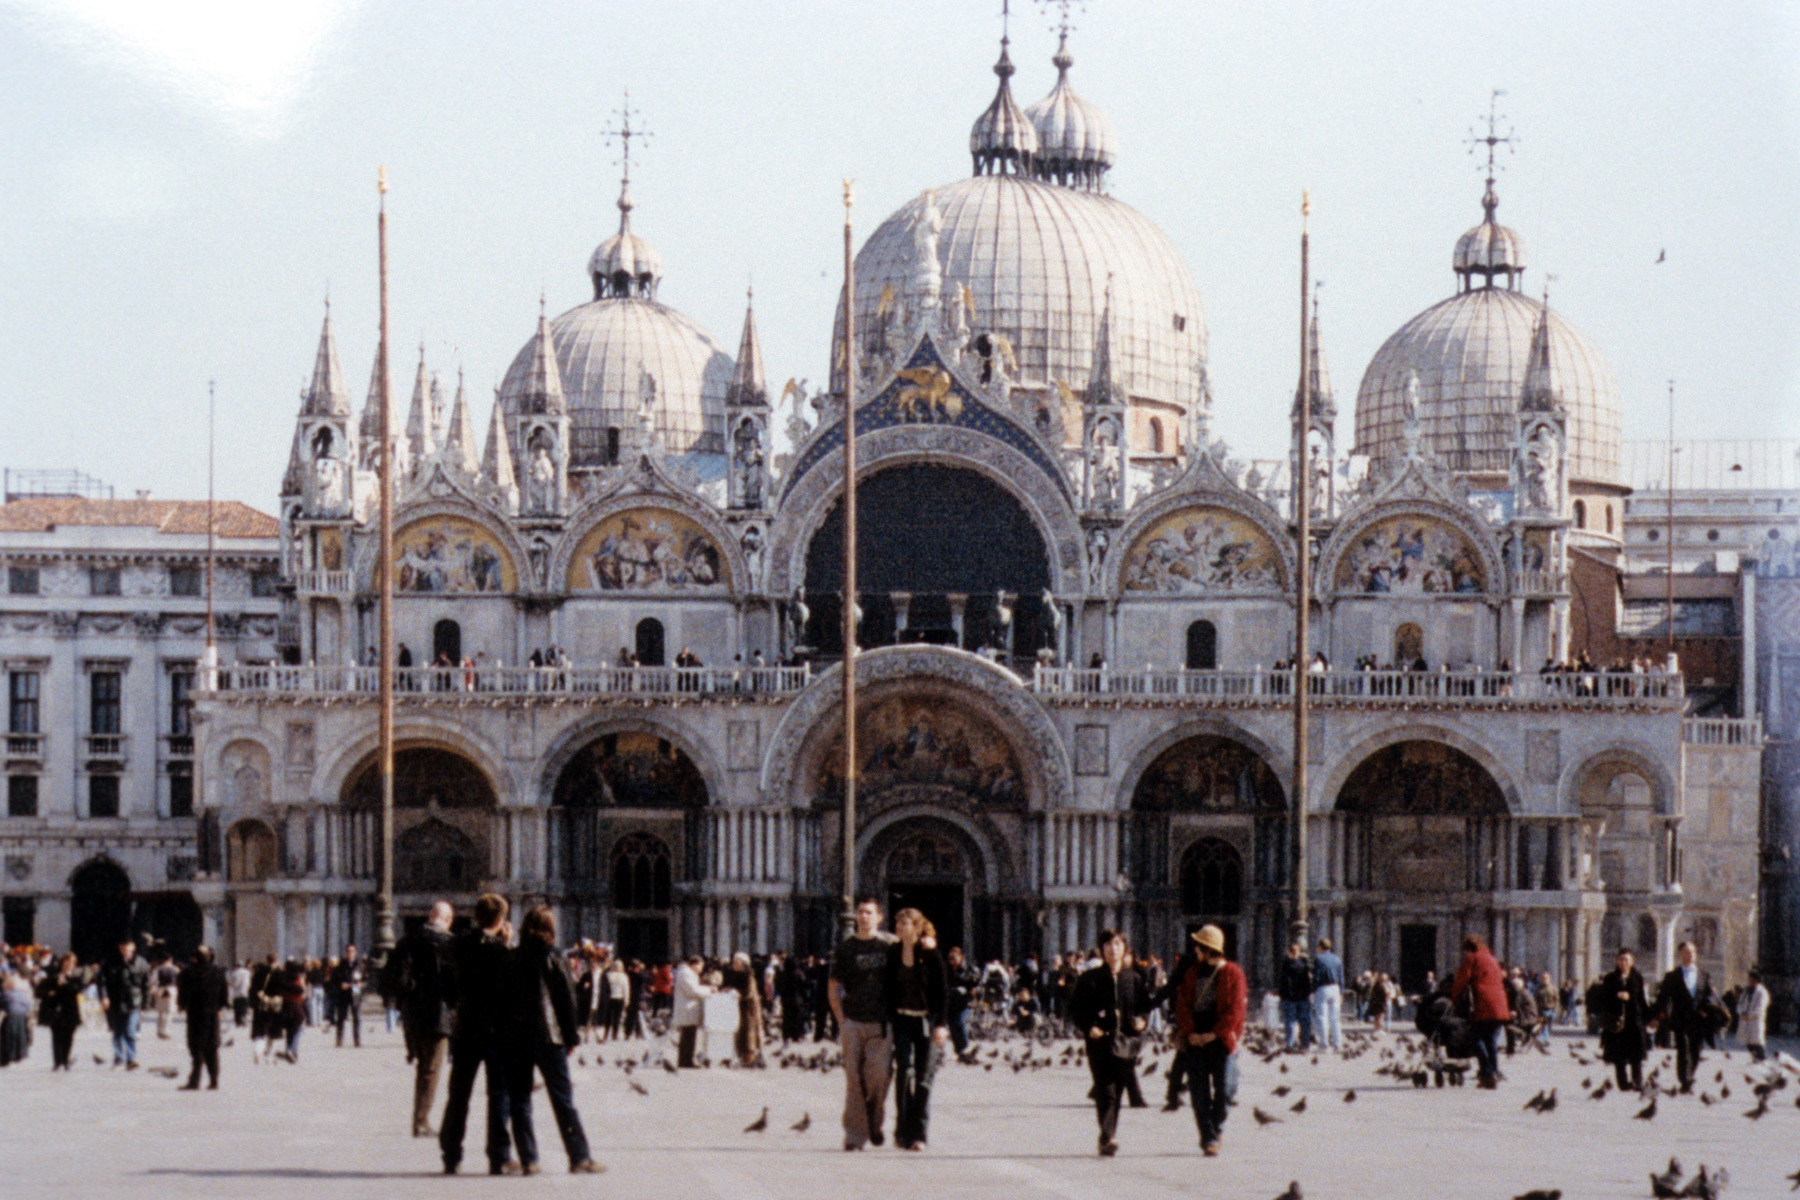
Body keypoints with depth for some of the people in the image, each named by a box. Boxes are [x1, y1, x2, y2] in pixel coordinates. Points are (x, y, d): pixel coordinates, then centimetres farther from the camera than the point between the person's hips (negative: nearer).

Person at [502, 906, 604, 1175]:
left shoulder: (510, 960, 4)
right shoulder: (554, 960, -3)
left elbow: (502, 998, 4)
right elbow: (567, 1000, -3)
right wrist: (571, 1036, 4)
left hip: (514, 1038, 2)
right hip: (548, 1037, -2)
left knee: (519, 1100, 6)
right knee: (562, 1100, 1)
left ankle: (528, 1160, 1)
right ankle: (579, 1157, 0)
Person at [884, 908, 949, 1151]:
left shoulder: (930, 955, -6)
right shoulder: (893, 952, 3)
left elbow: (942, 991, -5)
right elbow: (888, 987, 9)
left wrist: (941, 1025, -11)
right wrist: (888, 1019, 5)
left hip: (926, 1020, -2)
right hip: (902, 1019, 2)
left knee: (924, 1077, -2)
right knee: (904, 1072, -8)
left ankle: (918, 1134, 4)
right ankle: (903, 1131, -2)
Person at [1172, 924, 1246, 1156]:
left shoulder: (1232, 973, -2)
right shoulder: (1191, 973, 10)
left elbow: (1235, 1009, -6)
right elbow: (1183, 1004, 5)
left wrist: (1214, 1034, -12)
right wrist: (1189, 1033, -9)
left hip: (1221, 1039, -3)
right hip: (1195, 1039, 3)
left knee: (1222, 1089, -3)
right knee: (1199, 1091, -3)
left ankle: (1217, 1126, 23)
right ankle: (1208, 1138, 0)